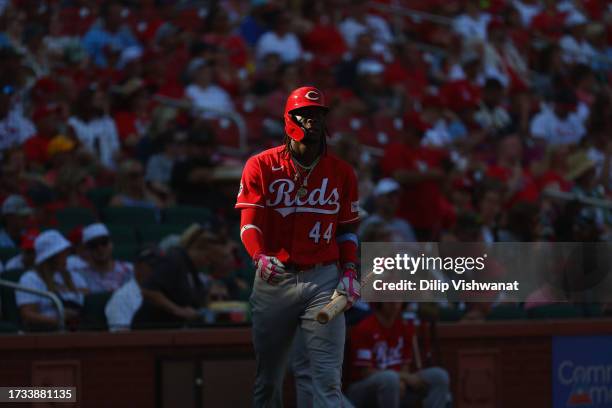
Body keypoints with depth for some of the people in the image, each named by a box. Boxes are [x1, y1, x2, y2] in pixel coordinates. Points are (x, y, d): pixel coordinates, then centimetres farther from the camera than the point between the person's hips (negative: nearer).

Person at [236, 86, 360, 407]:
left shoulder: (342, 172, 8)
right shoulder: (261, 167, 1)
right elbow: (249, 222, -8)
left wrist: (349, 271, 0)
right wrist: (260, 257, -27)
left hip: (324, 280, 1)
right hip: (274, 280, -1)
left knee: (328, 377, -9)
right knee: (267, 377, 6)